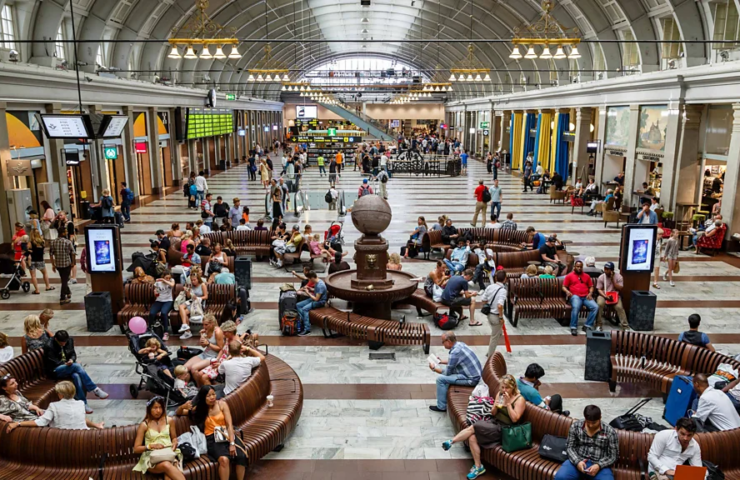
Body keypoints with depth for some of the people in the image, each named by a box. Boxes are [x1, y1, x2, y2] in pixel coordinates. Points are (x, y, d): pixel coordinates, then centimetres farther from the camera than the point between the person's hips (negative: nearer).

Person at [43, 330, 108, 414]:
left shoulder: (70, 340, -1)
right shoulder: (49, 346, -17)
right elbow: (53, 363, -13)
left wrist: (72, 360, -15)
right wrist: (66, 364, -17)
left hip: (68, 366, 5)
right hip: (55, 371, -5)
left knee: (76, 376, -33)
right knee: (77, 366, -33)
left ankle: (83, 404, -32)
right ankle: (95, 389, -29)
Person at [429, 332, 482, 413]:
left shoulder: (455, 352, -22)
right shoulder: (460, 344, 5)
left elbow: (447, 372, -13)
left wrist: (434, 368, 1)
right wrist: (442, 361, 23)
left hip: (471, 379, -10)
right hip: (474, 373, 10)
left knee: (440, 379, -11)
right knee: (444, 370, 20)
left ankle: (441, 406, 1)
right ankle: (446, 397, 29)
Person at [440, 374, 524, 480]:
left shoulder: (519, 399, -9)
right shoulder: (500, 394, 8)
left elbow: (515, 419, -16)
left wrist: (508, 403, -21)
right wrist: (495, 406, -10)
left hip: (504, 429, -6)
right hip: (494, 422, 6)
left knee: (473, 427, -24)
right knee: (472, 437, -21)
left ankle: (451, 442, -12)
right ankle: (478, 467, -9)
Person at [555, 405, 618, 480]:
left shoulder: (610, 432, -2)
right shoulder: (575, 426, 2)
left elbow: (613, 456, 1)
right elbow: (570, 448, 5)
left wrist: (598, 465, -16)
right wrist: (577, 461, -14)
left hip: (600, 465, 0)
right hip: (577, 461, 1)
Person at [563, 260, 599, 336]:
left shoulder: (586, 276, 21)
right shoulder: (569, 276, 12)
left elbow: (591, 286, 21)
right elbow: (564, 287, 9)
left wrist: (590, 293, 0)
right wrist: (567, 291, -14)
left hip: (586, 297, 4)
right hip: (575, 296, -3)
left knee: (595, 307, -25)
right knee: (575, 307, -37)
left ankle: (587, 326, -18)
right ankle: (573, 327, -30)